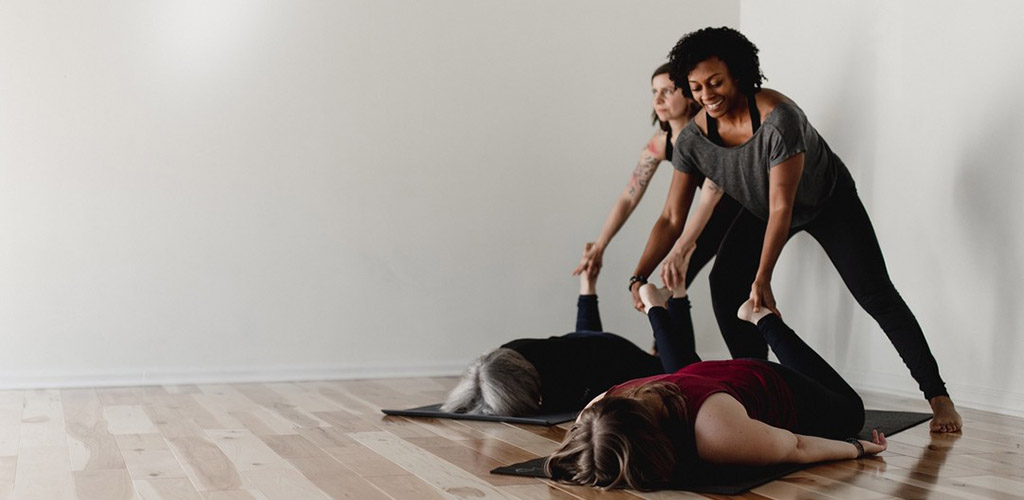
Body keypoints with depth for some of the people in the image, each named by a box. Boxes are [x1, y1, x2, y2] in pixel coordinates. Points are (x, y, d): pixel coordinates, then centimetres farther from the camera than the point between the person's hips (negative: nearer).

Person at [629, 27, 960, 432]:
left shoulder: (778, 117, -38)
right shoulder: (692, 139, -22)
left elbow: (782, 209, -35)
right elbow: (672, 218, -19)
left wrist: (762, 280, -36)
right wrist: (638, 277, -28)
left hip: (828, 200, -5)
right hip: (761, 209, 5)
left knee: (875, 294, -12)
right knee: (725, 284, -11)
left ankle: (938, 396, -4)